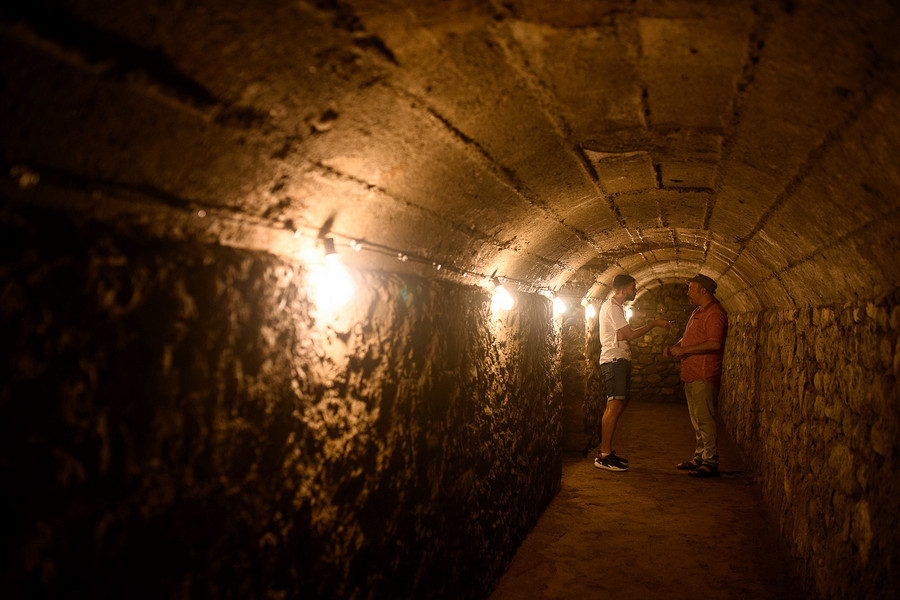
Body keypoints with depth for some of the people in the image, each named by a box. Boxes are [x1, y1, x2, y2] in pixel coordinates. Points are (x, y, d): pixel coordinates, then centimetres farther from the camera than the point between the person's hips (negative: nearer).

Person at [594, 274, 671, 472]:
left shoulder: (615, 306, 22)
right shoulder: (611, 307, -10)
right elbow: (630, 334, -13)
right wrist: (655, 323, -5)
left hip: (619, 361, 10)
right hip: (614, 360, -10)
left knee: (616, 407, 9)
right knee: (614, 407, -14)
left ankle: (606, 451, 13)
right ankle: (604, 456, -14)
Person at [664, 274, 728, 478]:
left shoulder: (715, 313, -13)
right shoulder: (697, 312, 19)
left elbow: (714, 344, -24)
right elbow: (688, 338, 29)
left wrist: (683, 350, -20)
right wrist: (673, 347, 9)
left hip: (705, 377, -10)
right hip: (691, 376, 10)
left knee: (705, 420, -8)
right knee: (697, 421, 15)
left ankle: (710, 463, -3)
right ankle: (699, 458, 23)